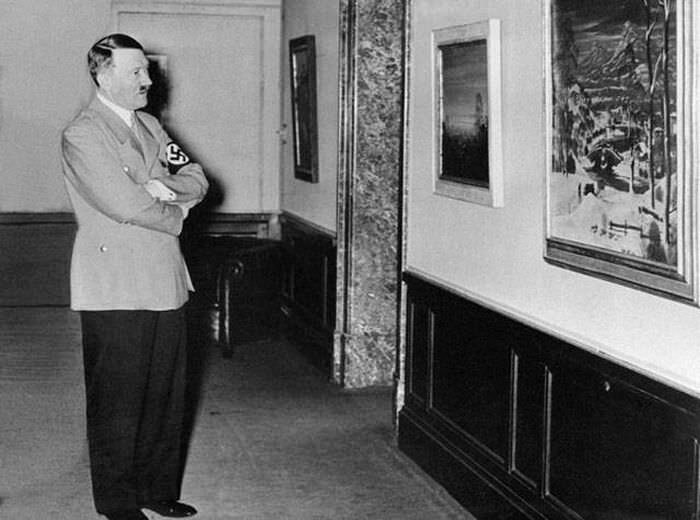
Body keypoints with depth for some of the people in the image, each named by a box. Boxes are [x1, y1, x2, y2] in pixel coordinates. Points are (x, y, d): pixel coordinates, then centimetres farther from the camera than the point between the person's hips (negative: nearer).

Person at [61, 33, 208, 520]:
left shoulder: (150, 125, 16)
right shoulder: (82, 135, -10)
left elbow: (198, 181, 12)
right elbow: (124, 205, -20)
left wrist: (163, 187, -8)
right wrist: (176, 211, -3)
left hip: (165, 282, 7)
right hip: (116, 292, -7)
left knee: (166, 395, 12)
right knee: (118, 402, 3)